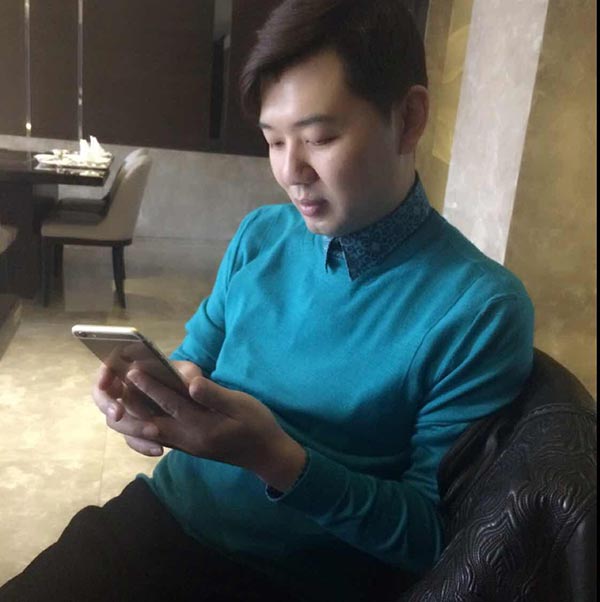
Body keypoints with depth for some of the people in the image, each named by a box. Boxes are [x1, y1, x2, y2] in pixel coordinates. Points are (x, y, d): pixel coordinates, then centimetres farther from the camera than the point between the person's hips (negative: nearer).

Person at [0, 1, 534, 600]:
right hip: (166, 514, 5)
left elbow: (435, 538, -13)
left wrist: (277, 460, -27)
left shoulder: (482, 310, -16)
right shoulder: (260, 236, 1)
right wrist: (150, 394, -12)